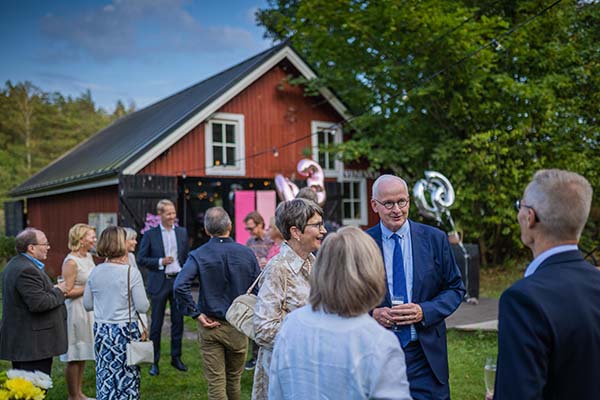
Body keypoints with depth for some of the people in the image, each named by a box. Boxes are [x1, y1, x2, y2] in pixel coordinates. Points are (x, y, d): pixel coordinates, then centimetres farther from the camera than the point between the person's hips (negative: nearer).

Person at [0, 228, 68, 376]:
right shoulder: (26, 270, -21)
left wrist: (52, 289, 8)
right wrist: (58, 291, -11)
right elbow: (38, 303, -26)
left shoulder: (15, 264, 14)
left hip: (19, 340, 11)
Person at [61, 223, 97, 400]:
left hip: (89, 310, 8)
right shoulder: (71, 262, -18)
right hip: (76, 311, -8)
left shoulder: (88, 256, 7)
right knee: (74, 357, 3)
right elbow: (68, 292, -19)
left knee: (82, 354, 16)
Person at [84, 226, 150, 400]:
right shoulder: (131, 273, -15)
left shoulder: (95, 272, -1)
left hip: (101, 330, 5)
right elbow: (142, 307, -12)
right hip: (125, 331, -4)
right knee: (126, 377, 9)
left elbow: (87, 305, 8)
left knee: (105, 376, 15)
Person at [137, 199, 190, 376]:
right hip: (159, 283, -3)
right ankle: (154, 361, 15)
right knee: (156, 324, 4)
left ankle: (176, 357, 23)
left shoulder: (182, 232, 6)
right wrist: (160, 262, -15)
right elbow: (141, 259, -2)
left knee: (178, 321, 9)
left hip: (178, 281, 3)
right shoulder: (150, 234, -3)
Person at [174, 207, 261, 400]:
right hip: (238, 326, 1)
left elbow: (180, 286, -22)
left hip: (210, 326, -1)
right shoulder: (246, 253, -6)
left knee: (216, 382, 7)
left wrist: (196, 314, -13)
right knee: (234, 379, 20)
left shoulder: (198, 255, -10)